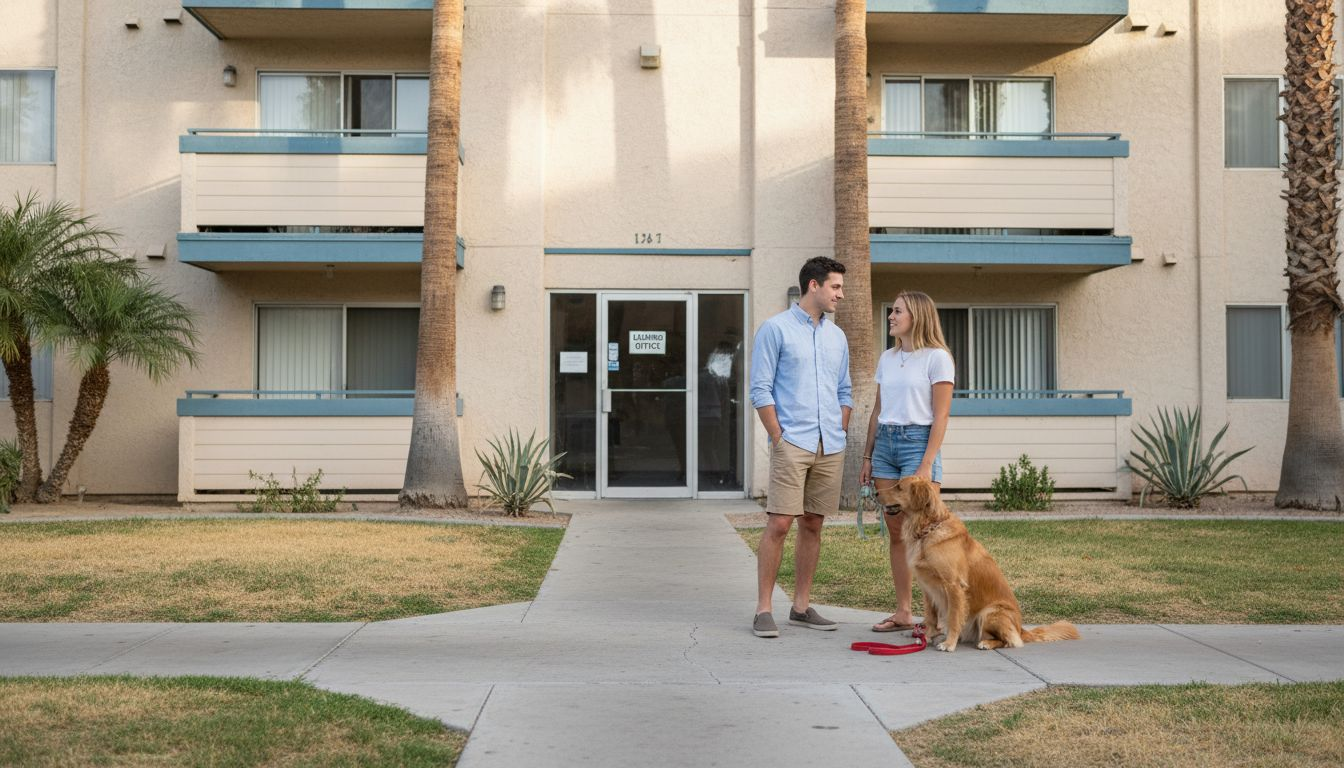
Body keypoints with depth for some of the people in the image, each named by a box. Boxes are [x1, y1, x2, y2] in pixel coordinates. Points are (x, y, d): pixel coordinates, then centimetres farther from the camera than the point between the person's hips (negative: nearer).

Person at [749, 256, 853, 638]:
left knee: (812, 526, 9)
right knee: (779, 524, -10)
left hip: (830, 448, 6)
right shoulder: (776, 328, -3)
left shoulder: (837, 336, 16)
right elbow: (760, 390, -6)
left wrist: (839, 435, 9)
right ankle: (763, 610, -4)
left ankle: (801, 606, 16)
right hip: (792, 445, -6)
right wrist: (780, 439, -10)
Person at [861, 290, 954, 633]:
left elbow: (941, 416, -9)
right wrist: (867, 456, 14)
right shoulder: (887, 358, 14)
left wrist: (926, 465, -15)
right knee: (896, 532, 7)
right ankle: (903, 612, 13)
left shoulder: (936, 357, -5)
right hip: (885, 443, 6)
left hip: (918, 441, -6)